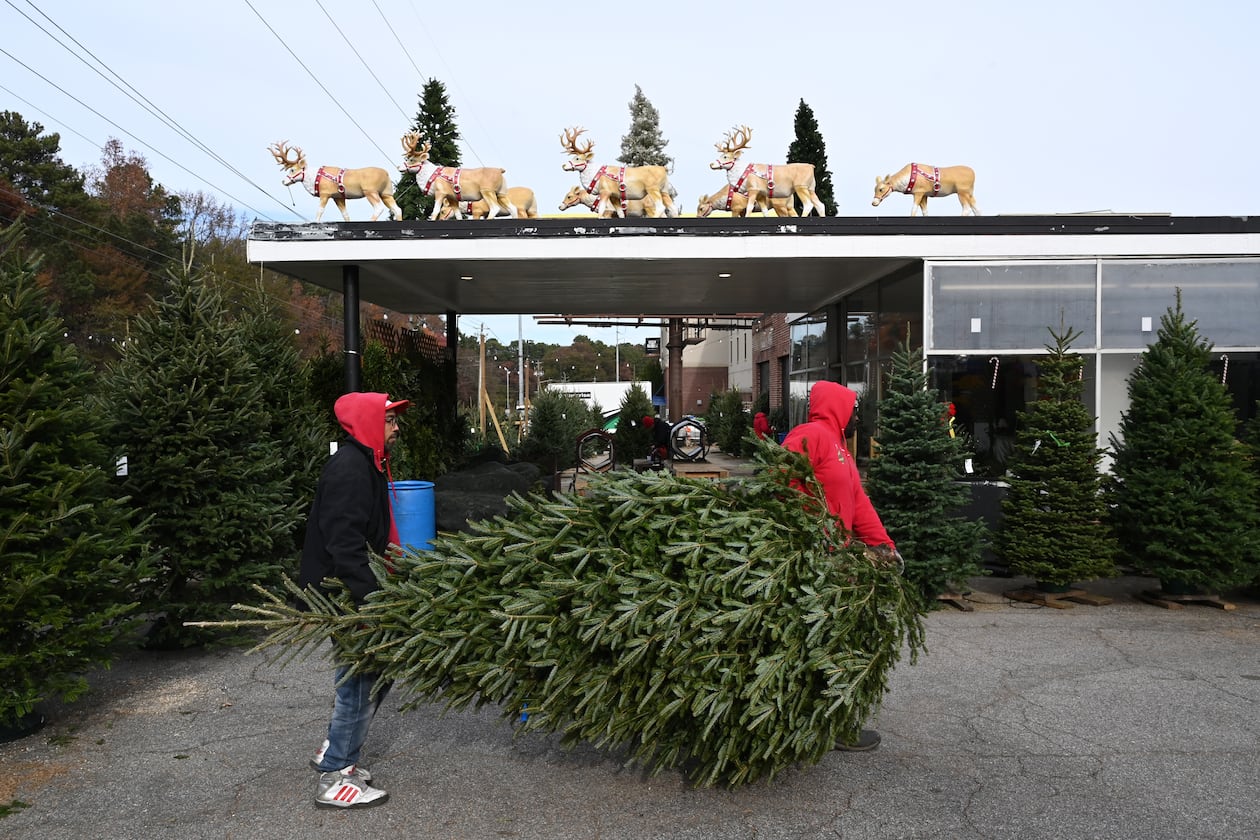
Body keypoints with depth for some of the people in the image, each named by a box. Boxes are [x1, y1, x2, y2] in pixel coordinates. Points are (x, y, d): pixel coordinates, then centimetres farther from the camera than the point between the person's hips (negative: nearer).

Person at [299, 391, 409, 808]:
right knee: (361, 679, -3)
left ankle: (335, 750, 34)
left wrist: (381, 587, 22)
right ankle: (335, 778, 10)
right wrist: (372, 597, -30)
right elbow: (344, 543, -28)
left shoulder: (366, 465, 14)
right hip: (341, 593, -11)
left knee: (373, 671, 19)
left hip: (354, 590, 11)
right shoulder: (349, 469, -20)